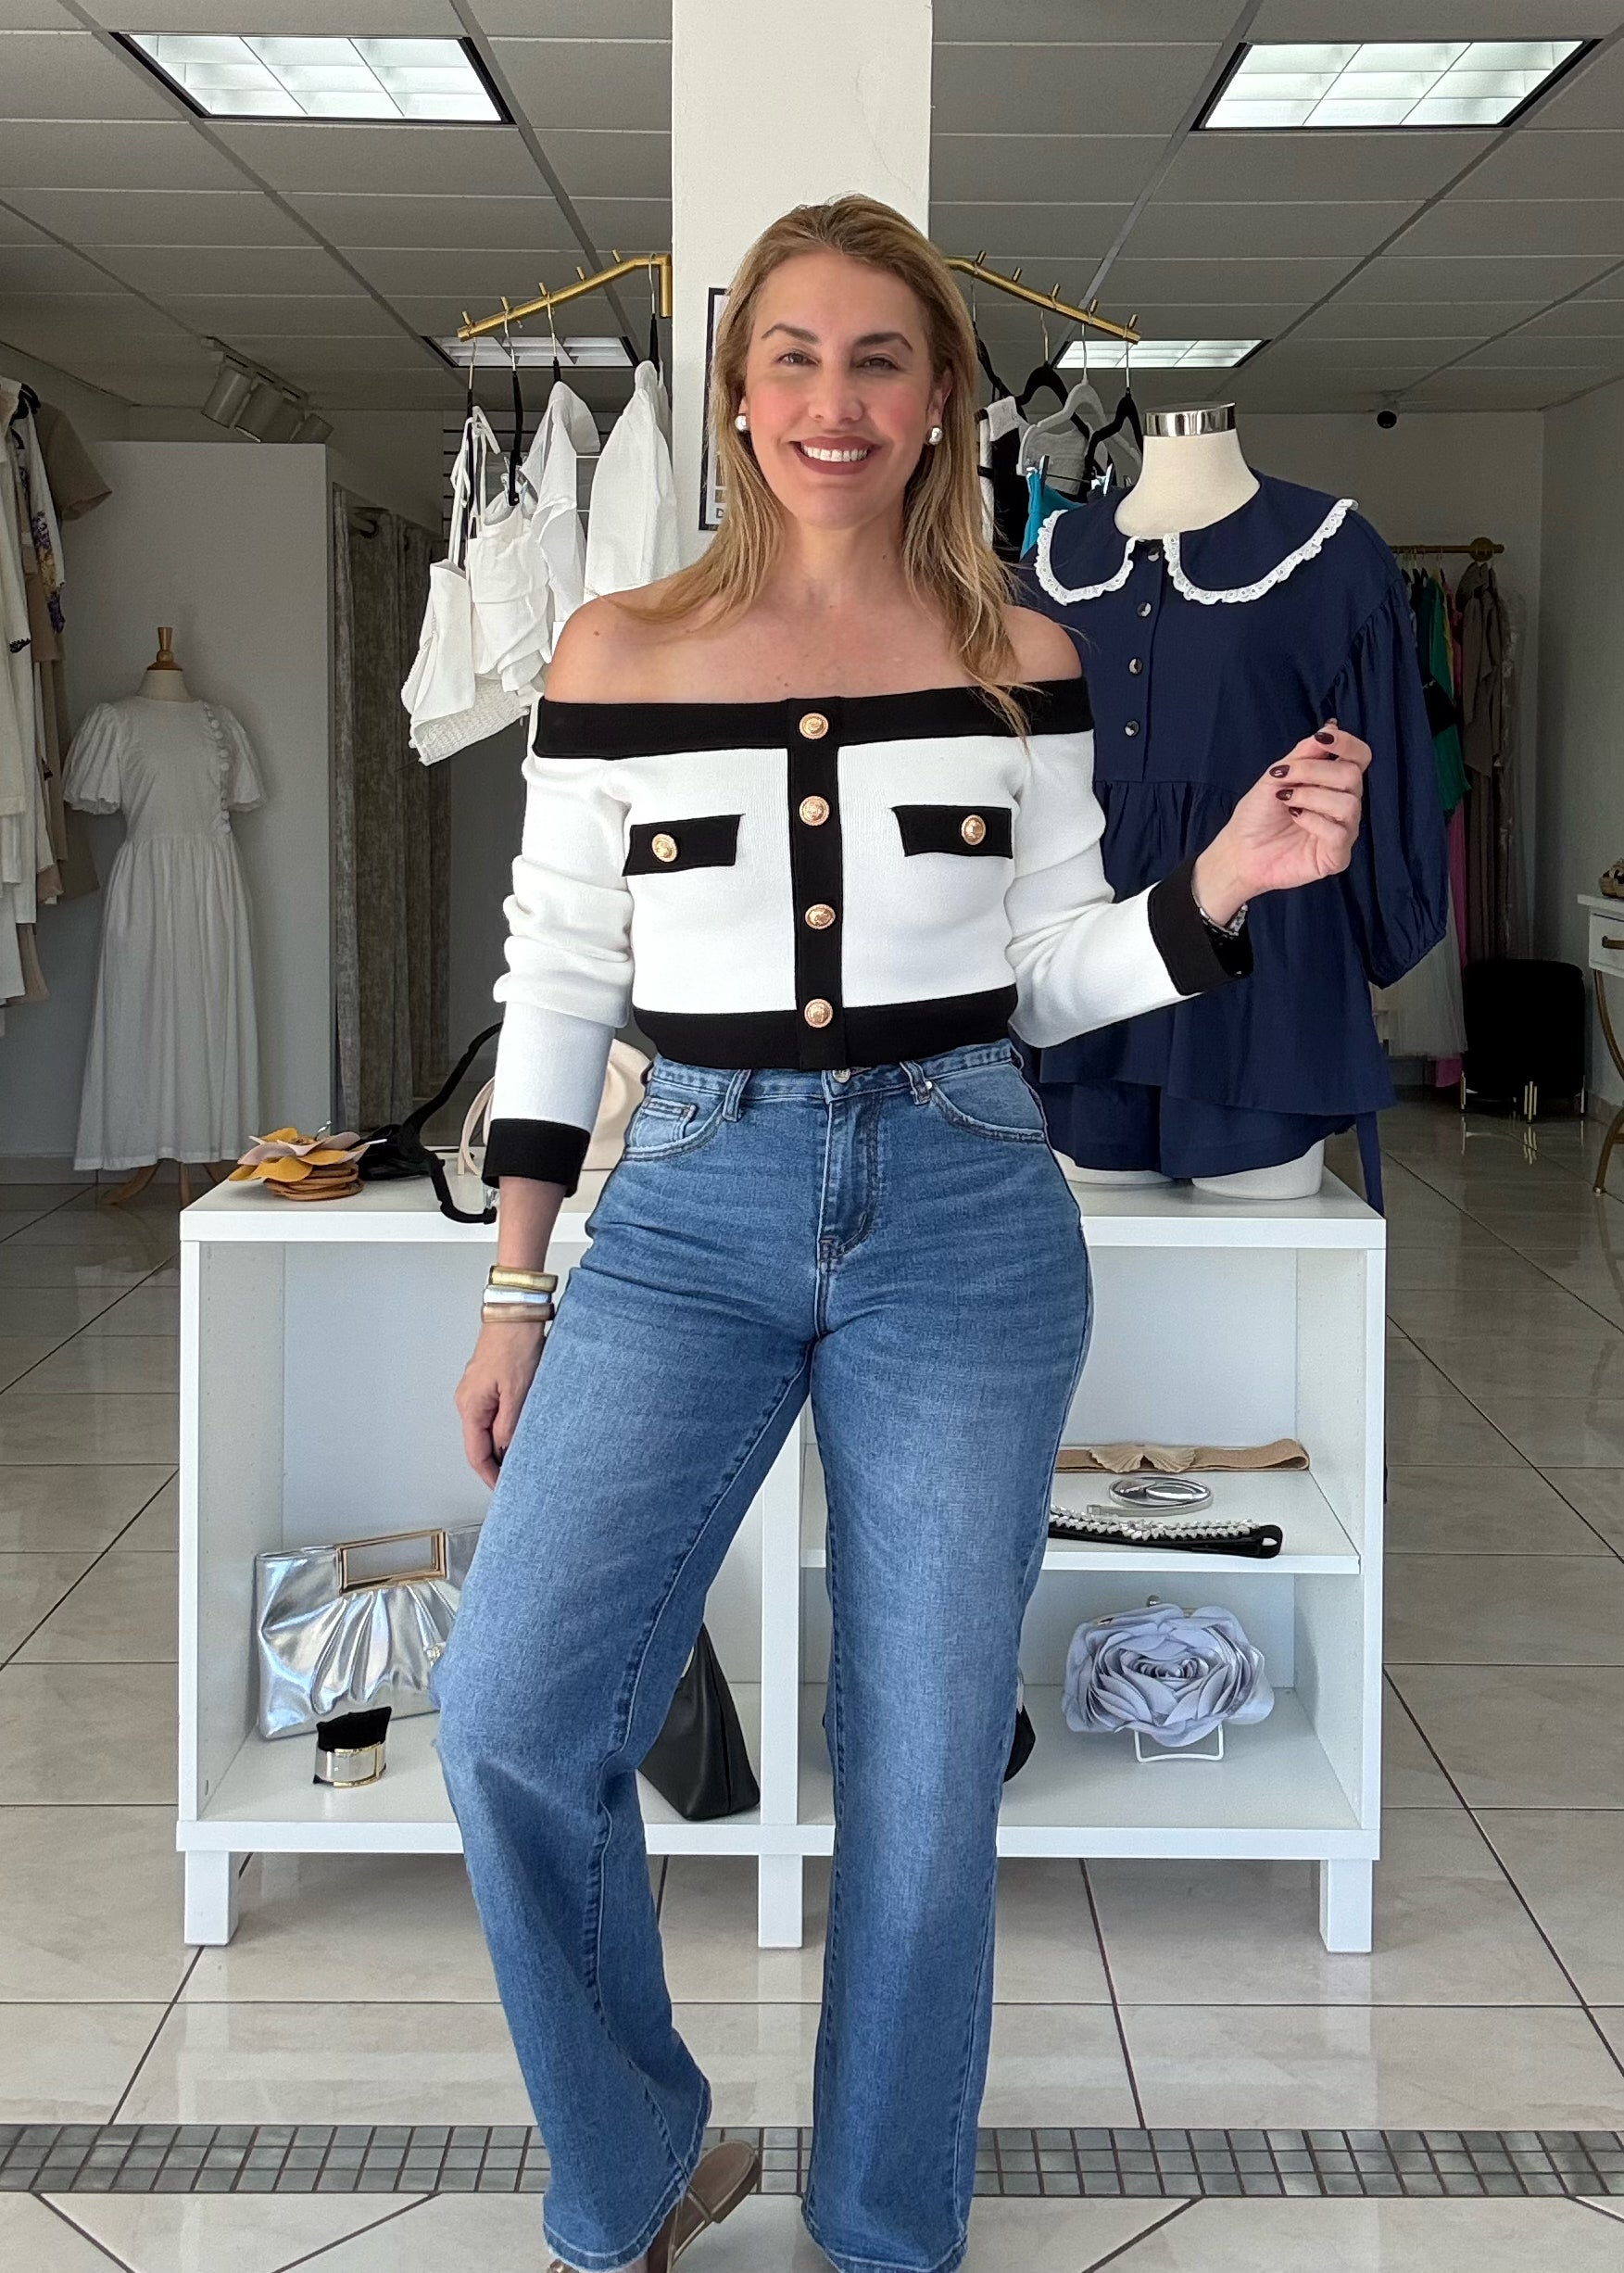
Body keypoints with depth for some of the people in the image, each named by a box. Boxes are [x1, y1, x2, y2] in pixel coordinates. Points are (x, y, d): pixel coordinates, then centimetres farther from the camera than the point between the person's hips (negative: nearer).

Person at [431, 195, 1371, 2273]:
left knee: (926, 1775, 5)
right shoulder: (620, 654, 2)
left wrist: (1223, 884, -10)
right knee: (507, 1722, -13)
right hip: (691, 1213, 0)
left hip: (964, 1219, 0)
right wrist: (513, 1295, 4)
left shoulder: (1019, 662, 4)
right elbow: (557, 983, 6)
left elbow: (1054, 976, 9)